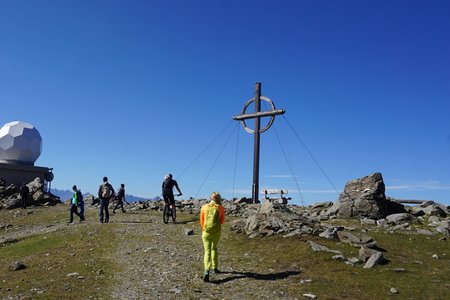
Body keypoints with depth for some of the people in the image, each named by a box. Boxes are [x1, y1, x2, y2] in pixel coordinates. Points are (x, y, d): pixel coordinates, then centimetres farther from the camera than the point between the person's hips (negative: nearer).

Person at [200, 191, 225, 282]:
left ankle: (207, 271, -18)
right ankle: (215, 267, 32)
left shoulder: (204, 207, 0)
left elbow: (201, 221, 9)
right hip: (216, 232, 1)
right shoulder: (220, 208, -2)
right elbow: (222, 221, 8)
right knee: (214, 248, 24)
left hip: (206, 232, -1)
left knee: (207, 251, 0)